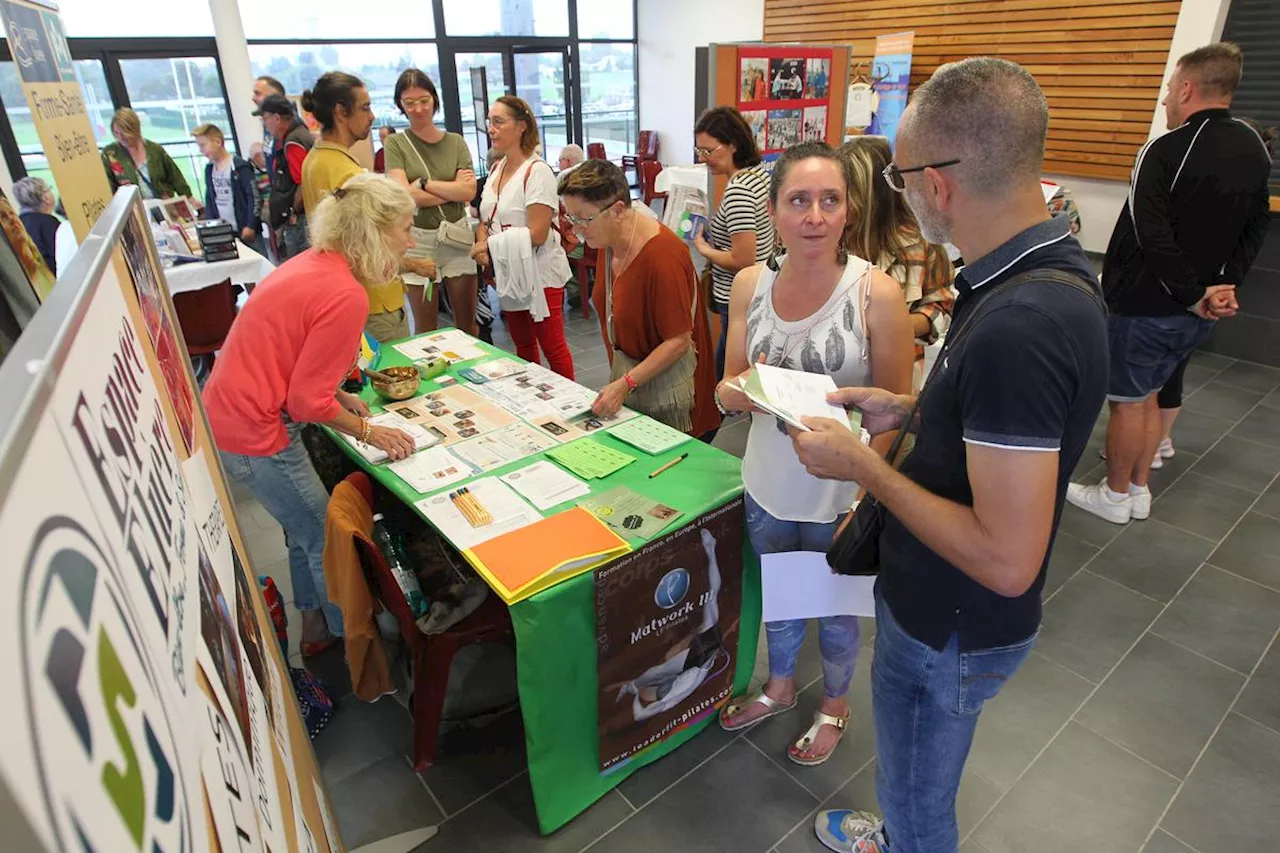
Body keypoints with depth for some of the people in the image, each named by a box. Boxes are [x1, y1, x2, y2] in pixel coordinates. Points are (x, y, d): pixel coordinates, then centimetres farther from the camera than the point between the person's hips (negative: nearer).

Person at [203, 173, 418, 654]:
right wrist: (368, 431, -7)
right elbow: (307, 403, -20)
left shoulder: (313, 263, 3)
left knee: (305, 530, 23)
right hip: (254, 434, -9)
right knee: (327, 542, 7)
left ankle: (314, 627, 40)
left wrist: (337, 396, 8)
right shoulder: (345, 296, -24)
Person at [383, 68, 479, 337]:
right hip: (417, 240, -2)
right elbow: (403, 195, -11)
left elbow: (469, 191, -5)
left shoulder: (455, 142, 7)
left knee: (467, 323, 8)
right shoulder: (395, 144, 1)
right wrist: (453, 189, -8)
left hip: (456, 236, 2)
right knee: (425, 329, 5)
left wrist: (424, 183, -10)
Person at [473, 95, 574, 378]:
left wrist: (490, 245, -16)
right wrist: (482, 244, -9)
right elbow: (486, 220, 14)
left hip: (540, 273, -8)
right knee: (522, 344, 18)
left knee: (552, 347, -1)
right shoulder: (496, 169, 10)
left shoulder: (537, 171, -16)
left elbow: (537, 234, -22)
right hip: (508, 272, 8)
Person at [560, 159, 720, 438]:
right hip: (626, 373, 7)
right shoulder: (608, 241, 1)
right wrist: (617, 378, 9)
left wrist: (625, 384, -25)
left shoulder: (662, 254, -25)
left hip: (665, 381, -7)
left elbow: (678, 341, -22)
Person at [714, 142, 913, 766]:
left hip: (839, 494, -4)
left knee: (835, 607, 20)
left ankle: (834, 705, 50)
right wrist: (739, 391, -23)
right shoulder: (750, 284, -6)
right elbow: (729, 388, 1)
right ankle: (780, 686, 56)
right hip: (768, 483, 4)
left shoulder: (876, 293, -18)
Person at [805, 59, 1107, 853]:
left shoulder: (1017, 325, -35)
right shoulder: (1051, 268, -3)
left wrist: (862, 466, -23)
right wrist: (913, 410, 3)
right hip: (942, 606, 9)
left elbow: (1007, 560, -32)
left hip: (952, 630, -9)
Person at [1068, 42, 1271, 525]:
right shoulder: (1256, 149, 8)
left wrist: (1193, 296, -15)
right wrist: (1225, 285, 5)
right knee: (1146, 393, 20)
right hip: (1198, 310, 8)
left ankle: (1115, 495, 18)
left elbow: (1152, 237, -24)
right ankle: (1139, 489, 29)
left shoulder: (1167, 150, -18)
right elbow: (1256, 228, 12)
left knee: (1126, 400, 5)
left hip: (1145, 305, -8)